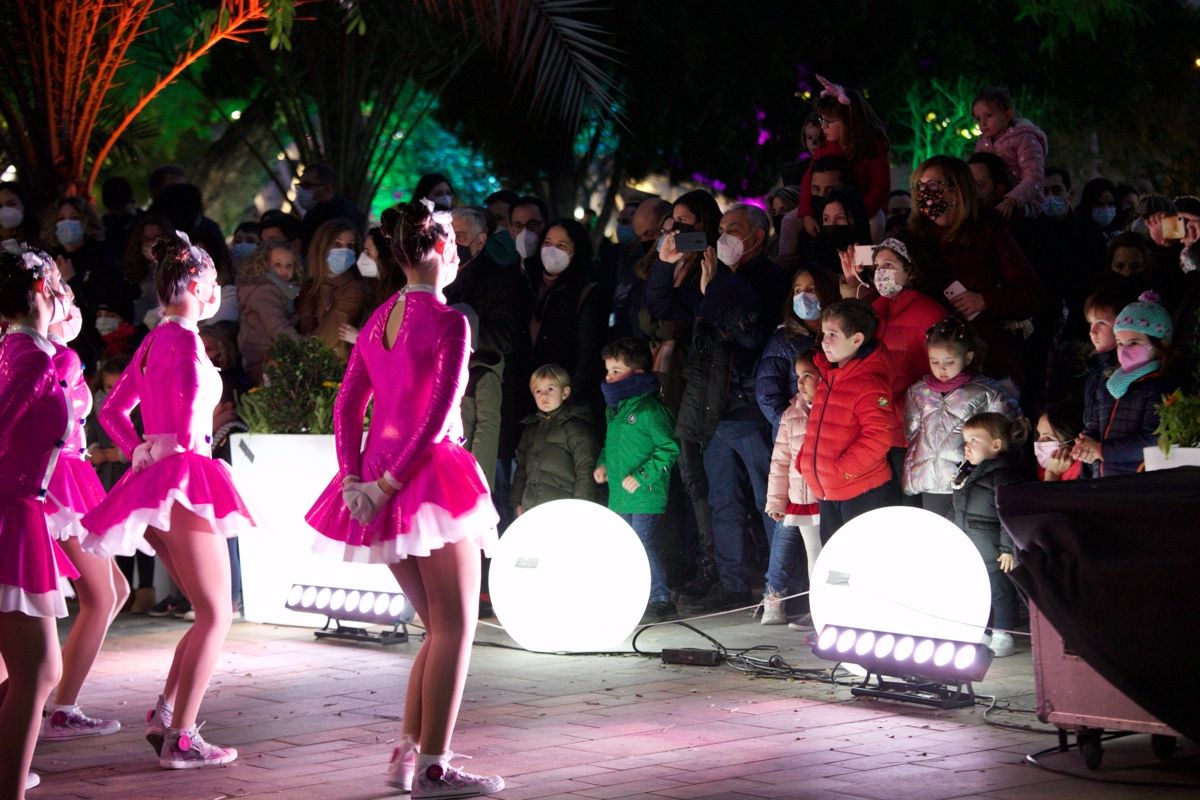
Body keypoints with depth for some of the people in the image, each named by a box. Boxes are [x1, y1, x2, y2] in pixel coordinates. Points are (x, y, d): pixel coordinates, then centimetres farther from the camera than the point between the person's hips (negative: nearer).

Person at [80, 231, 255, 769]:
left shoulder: (154, 341, 16)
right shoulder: (182, 338, -12)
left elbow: (112, 410, 24)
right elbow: (189, 423, -24)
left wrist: (141, 452, 14)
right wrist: (179, 446, -7)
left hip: (156, 480, 10)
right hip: (184, 477, -10)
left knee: (210, 613, 16)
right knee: (215, 615, -5)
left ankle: (165, 714, 14)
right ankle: (180, 738, -7)